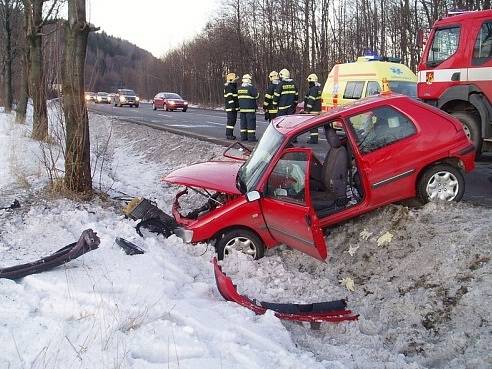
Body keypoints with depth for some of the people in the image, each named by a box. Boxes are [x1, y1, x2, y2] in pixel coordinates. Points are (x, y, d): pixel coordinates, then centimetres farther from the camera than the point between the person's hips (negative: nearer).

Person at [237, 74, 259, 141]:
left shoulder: (239, 88, 10)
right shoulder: (251, 87, -12)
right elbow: (256, 96, -10)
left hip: (242, 108, 7)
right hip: (250, 108, -6)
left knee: (243, 122, 10)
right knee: (251, 122, -4)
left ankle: (243, 136, 12)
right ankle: (251, 137, -5)